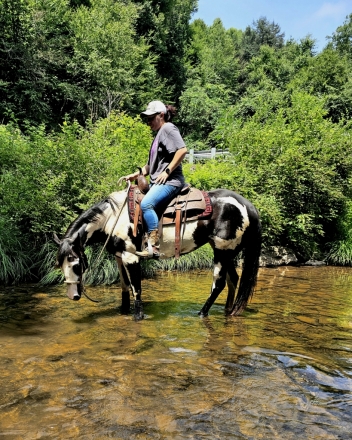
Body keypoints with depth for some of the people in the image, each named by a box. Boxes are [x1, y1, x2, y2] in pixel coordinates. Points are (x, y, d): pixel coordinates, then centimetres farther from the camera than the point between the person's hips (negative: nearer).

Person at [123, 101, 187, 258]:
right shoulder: (159, 134, 26)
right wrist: (135, 175, 14)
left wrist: (167, 171, -19)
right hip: (157, 182, 11)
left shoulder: (168, 128, -2)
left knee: (146, 204, -30)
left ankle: (153, 247, -28)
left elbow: (182, 150, -19)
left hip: (170, 180, -11)